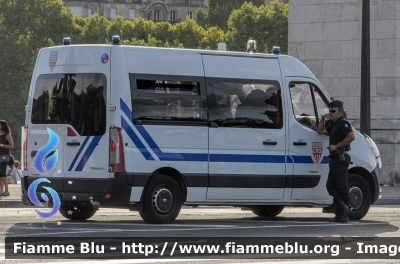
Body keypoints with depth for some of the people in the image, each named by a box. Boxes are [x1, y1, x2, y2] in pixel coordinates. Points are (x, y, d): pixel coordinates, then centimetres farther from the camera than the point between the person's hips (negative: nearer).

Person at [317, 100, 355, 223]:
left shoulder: (343, 123, -10)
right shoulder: (334, 125, 22)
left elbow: (351, 136, -25)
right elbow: (320, 131, 32)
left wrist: (336, 146, -21)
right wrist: (323, 119, 15)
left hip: (341, 159, -11)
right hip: (335, 158, 11)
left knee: (342, 187, -8)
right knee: (331, 186, 8)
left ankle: (344, 215, -7)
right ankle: (341, 210, 4)